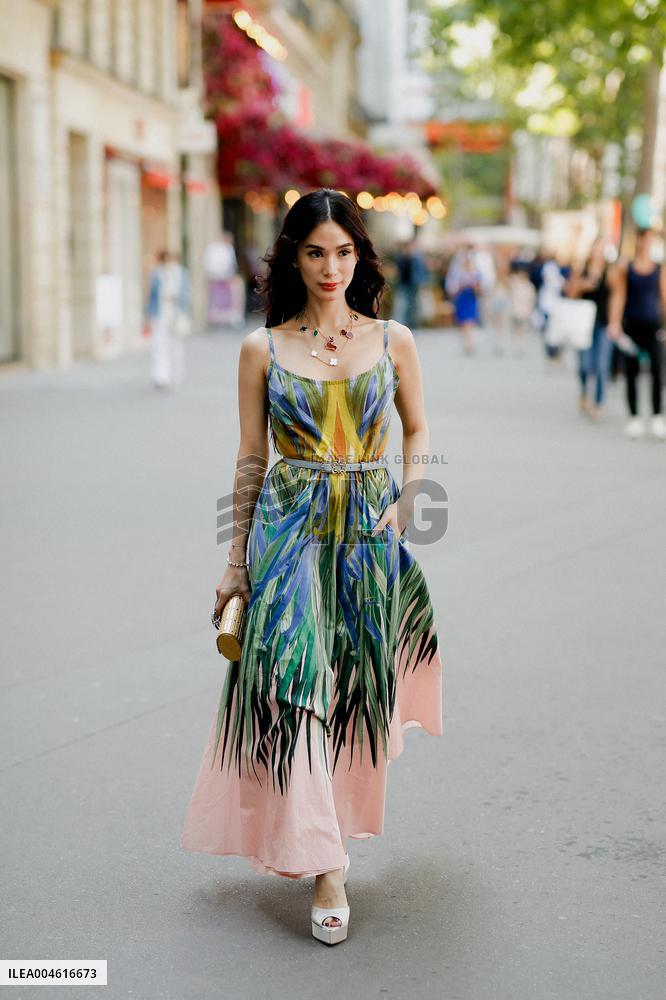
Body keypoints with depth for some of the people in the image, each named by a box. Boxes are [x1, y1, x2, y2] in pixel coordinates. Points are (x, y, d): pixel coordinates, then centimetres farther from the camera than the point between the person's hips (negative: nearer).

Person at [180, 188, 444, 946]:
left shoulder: (393, 342, 3)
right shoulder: (262, 349, 1)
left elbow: (416, 427, 18)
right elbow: (250, 461, 5)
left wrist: (409, 496, 1)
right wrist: (236, 561, 5)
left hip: (369, 534, 2)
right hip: (288, 532, -1)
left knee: (356, 684, 8)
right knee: (295, 678, -11)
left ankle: (331, 823, 32)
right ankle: (324, 864, -5)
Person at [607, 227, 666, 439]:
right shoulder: (624, 268, 6)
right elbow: (618, 296, 3)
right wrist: (614, 322, -7)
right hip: (631, 325, 0)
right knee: (631, 372, 2)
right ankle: (634, 417, 11)